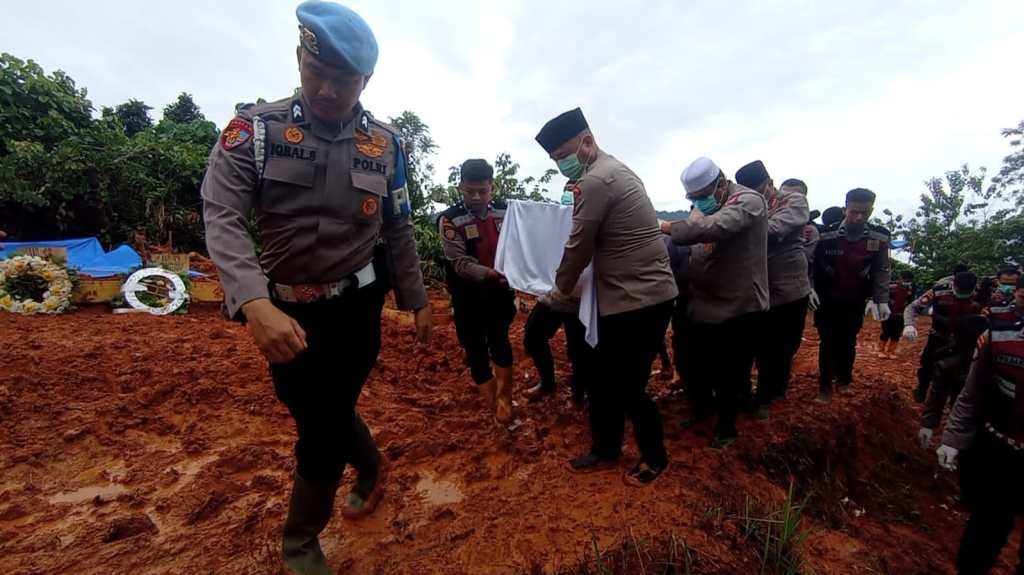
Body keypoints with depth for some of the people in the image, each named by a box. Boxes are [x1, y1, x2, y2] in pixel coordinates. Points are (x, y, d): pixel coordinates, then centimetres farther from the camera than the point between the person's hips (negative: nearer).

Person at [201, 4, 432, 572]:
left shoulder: (384, 144, -1)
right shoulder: (254, 129, -6)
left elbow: (398, 231, 6)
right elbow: (222, 218, -16)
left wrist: (417, 301, 7)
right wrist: (256, 303, -31)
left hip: (355, 305, -1)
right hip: (283, 309, 2)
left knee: (323, 424, 6)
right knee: (316, 414, 16)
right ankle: (371, 466, 49)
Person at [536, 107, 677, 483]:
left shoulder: (596, 180, -17)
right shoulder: (611, 170, 15)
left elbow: (579, 248, -12)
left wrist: (560, 290, 4)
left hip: (640, 300, -10)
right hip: (627, 297, 10)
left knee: (628, 387, 4)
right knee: (604, 381, 17)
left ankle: (654, 457, 28)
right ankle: (606, 450, 34)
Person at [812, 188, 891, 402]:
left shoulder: (879, 237, -9)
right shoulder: (827, 235, -16)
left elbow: (881, 271, -3)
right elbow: (813, 265, -10)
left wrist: (882, 300, -9)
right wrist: (810, 291, -20)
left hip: (855, 301, 2)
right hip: (827, 299, -2)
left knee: (848, 342, 14)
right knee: (827, 342, 5)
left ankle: (844, 377, 36)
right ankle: (825, 384, 19)